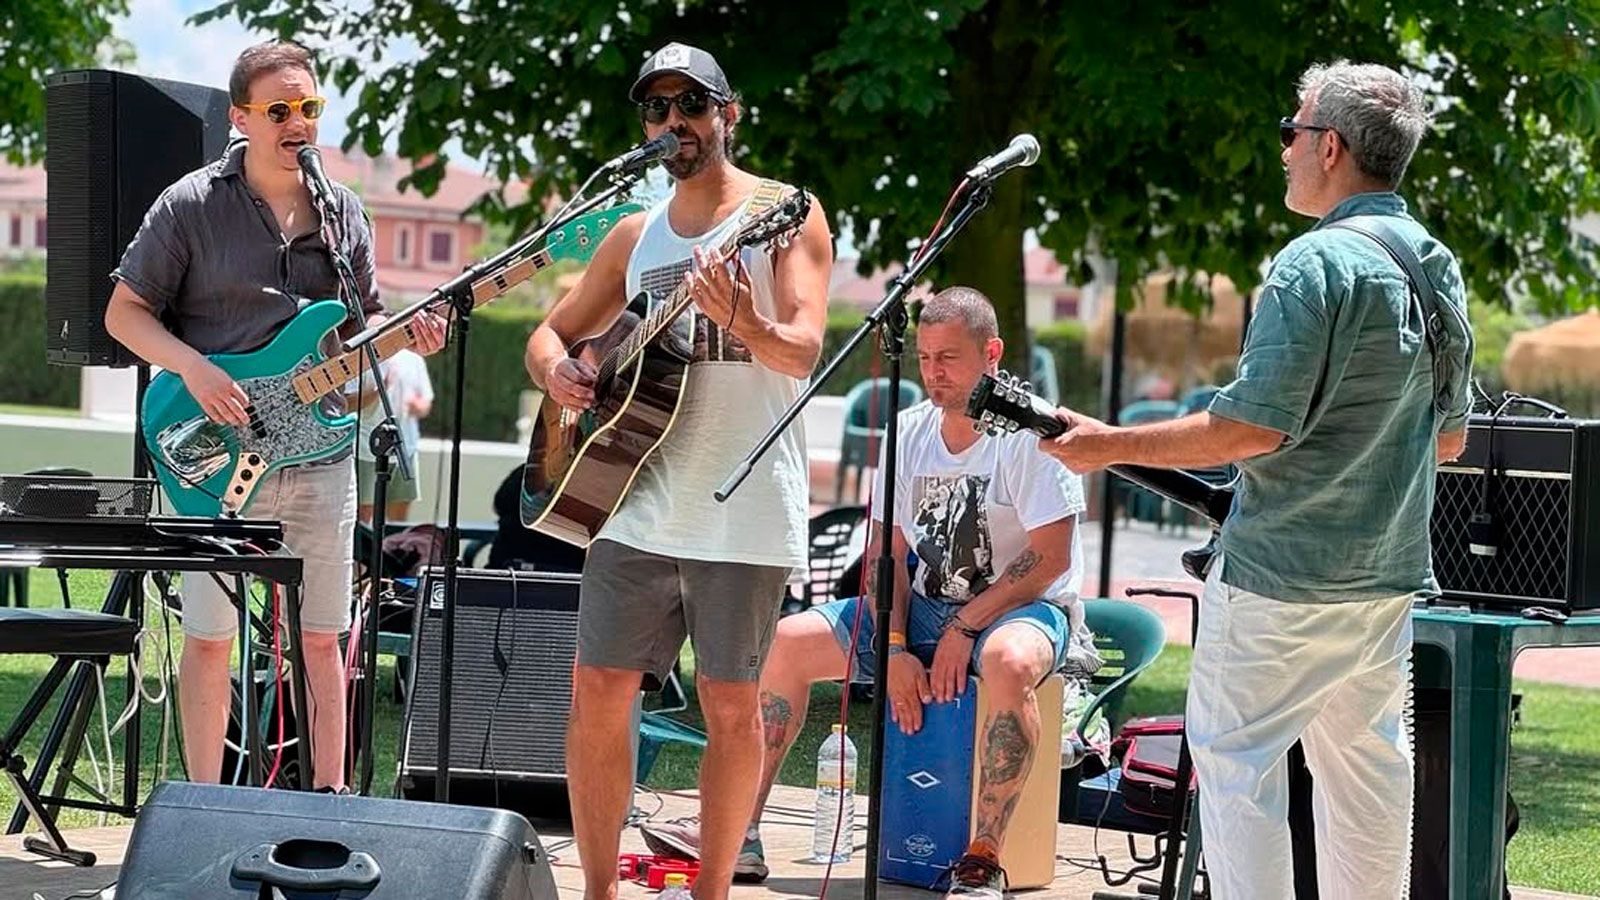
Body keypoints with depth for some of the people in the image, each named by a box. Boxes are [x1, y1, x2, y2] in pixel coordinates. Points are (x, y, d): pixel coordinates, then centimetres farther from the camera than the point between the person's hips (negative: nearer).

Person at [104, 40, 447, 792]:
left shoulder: (342, 213, 9)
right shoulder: (191, 207, -5)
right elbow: (124, 313, -1)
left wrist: (409, 333, -4)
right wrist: (193, 368, -16)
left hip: (320, 453, 4)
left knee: (322, 637, 8)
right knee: (211, 637, 0)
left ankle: (328, 793, 17)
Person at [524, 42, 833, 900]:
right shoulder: (635, 236, 13)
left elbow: (802, 352, -15)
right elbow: (551, 333, 21)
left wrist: (740, 321, -36)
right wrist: (557, 371, -3)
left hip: (745, 514, -5)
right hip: (635, 505, 5)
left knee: (729, 704, 0)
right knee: (598, 691, 3)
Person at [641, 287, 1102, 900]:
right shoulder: (909, 434, 5)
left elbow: (1051, 558, -18)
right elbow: (886, 555, 6)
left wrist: (964, 627, -20)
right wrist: (894, 648, -9)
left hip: (1023, 605, -7)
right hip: (927, 606, 7)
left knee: (1008, 660, -42)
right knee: (787, 640, -5)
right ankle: (739, 833, -4)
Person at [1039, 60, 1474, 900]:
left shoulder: (1316, 265, -18)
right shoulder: (1439, 268, 9)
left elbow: (1254, 426, -22)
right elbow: (1450, 437, 17)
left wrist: (1110, 446, -15)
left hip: (1285, 575, -8)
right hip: (1393, 574, 9)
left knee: (1236, 755, -1)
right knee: (1367, 759, 14)